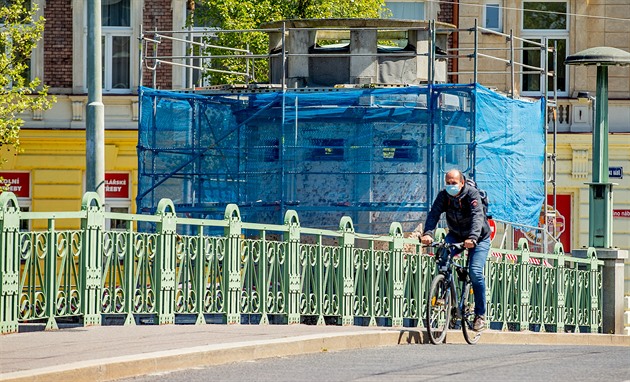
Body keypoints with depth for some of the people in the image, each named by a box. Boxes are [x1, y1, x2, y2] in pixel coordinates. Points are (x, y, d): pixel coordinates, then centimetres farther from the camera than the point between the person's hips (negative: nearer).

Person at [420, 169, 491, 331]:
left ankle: (480, 315, -9)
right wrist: (427, 233, -45)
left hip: (479, 238, -4)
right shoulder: (444, 195, -13)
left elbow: (477, 216, -38)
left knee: (475, 272, -19)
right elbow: (434, 214, -25)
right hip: (456, 235, 4)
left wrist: (473, 238, -55)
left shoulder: (472, 194, -24)